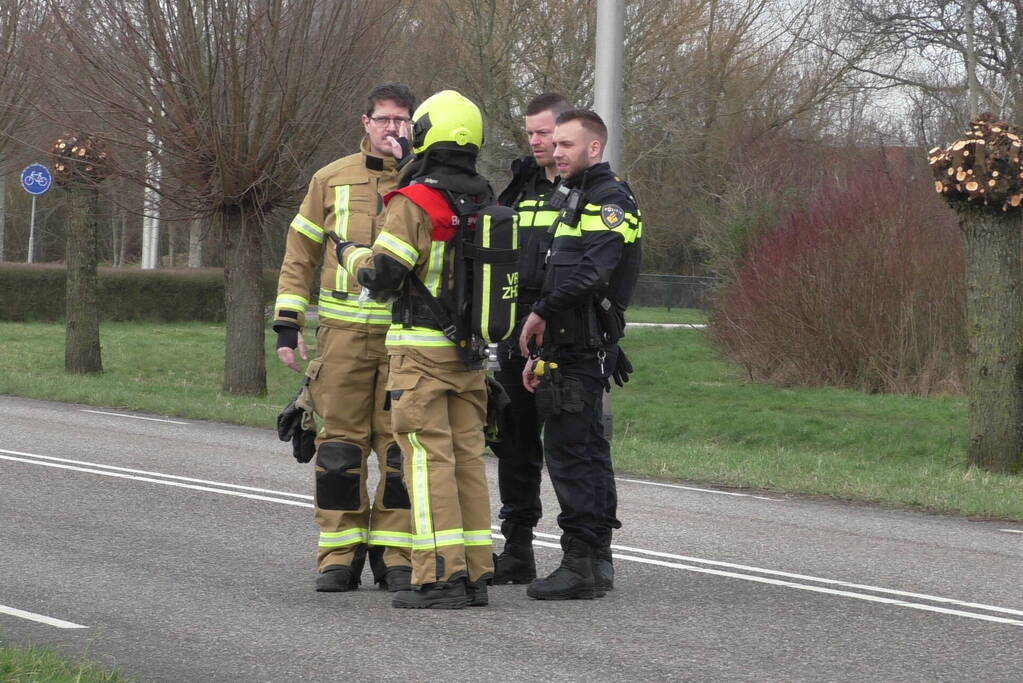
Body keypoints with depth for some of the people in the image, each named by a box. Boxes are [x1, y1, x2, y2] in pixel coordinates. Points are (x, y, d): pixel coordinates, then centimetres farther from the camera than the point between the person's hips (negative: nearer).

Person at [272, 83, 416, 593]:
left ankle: (395, 555, 7)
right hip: (343, 334, 0)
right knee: (340, 445, 0)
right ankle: (339, 556, 7)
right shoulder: (332, 180, 9)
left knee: (400, 446, 0)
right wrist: (287, 324, 6)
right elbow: (300, 255, 11)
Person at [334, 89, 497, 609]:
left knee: (428, 459, -6)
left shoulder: (414, 204, -12)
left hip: (421, 350, -6)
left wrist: (352, 254, 5)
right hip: (470, 352, 6)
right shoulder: (486, 206, 10)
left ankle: (439, 576, -11)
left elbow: (381, 276, -14)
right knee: (467, 457, 9)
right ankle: (474, 573, 9)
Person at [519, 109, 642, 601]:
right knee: (585, 451, 12)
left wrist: (541, 312, -19)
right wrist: (541, 352, 22)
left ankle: (582, 564, -12)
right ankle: (596, 561, 16)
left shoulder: (610, 203, -11)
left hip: (582, 350, -10)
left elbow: (593, 270, -26)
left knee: (569, 450, -12)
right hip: (570, 349, 10)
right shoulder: (575, 201, 22)